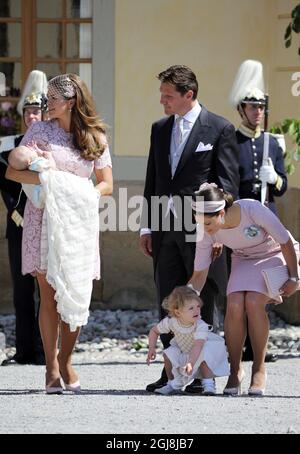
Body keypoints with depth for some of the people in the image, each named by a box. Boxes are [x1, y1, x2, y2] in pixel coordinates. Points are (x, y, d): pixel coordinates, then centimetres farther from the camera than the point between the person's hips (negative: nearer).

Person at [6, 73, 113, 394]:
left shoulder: (96, 138, 8)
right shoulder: (40, 132, 4)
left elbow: (106, 184, 9)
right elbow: (12, 171, -2)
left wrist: (84, 194, -10)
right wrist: (48, 180, -17)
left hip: (79, 221, 2)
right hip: (45, 218, -2)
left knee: (76, 295, -1)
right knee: (49, 293, -5)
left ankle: (66, 361, 12)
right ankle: (52, 367, -3)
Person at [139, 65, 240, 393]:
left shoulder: (219, 129, -3)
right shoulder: (160, 129, 14)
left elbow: (228, 184, -5)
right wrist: (147, 227, 12)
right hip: (165, 230, 5)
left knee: (201, 305, 0)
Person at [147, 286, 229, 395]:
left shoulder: (201, 326, -37)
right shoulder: (171, 322, -24)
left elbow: (198, 346, -49)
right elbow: (154, 331, -6)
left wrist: (190, 363, -63)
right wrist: (152, 348, -19)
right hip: (183, 351, 4)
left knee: (203, 357, -35)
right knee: (169, 353, -18)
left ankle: (208, 385, -16)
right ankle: (174, 384, 3)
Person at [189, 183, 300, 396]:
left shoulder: (252, 210, -34)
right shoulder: (206, 233, -21)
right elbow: (199, 275, -11)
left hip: (277, 255, -3)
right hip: (244, 260, 4)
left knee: (253, 302, -29)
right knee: (234, 306, -25)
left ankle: (259, 368, -13)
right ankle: (235, 370, -7)